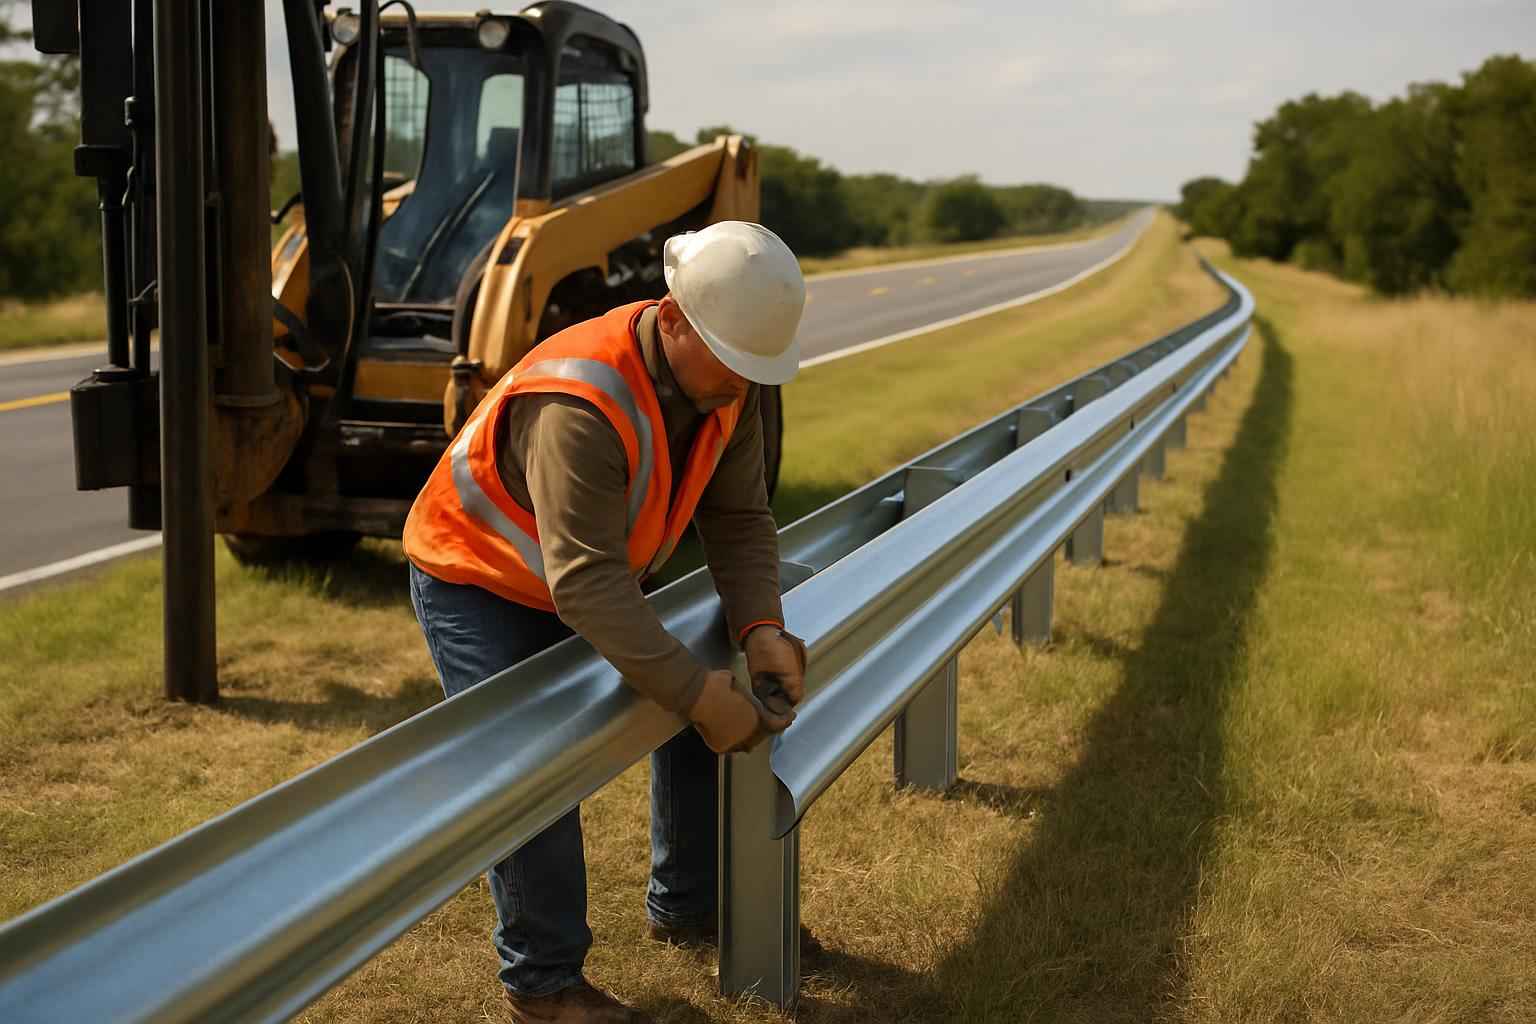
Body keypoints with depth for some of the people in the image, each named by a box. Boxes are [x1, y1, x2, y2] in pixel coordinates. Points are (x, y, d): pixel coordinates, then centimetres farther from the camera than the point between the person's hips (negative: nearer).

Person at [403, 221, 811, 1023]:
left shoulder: (725, 380, -15)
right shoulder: (581, 405, -40)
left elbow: (738, 519, -12)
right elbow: (584, 582, -44)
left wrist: (760, 628, -29)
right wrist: (694, 689, -45)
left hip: (595, 576, 8)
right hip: (478, 583, -7)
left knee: (702, 714, 7)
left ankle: (686, 909, 26)